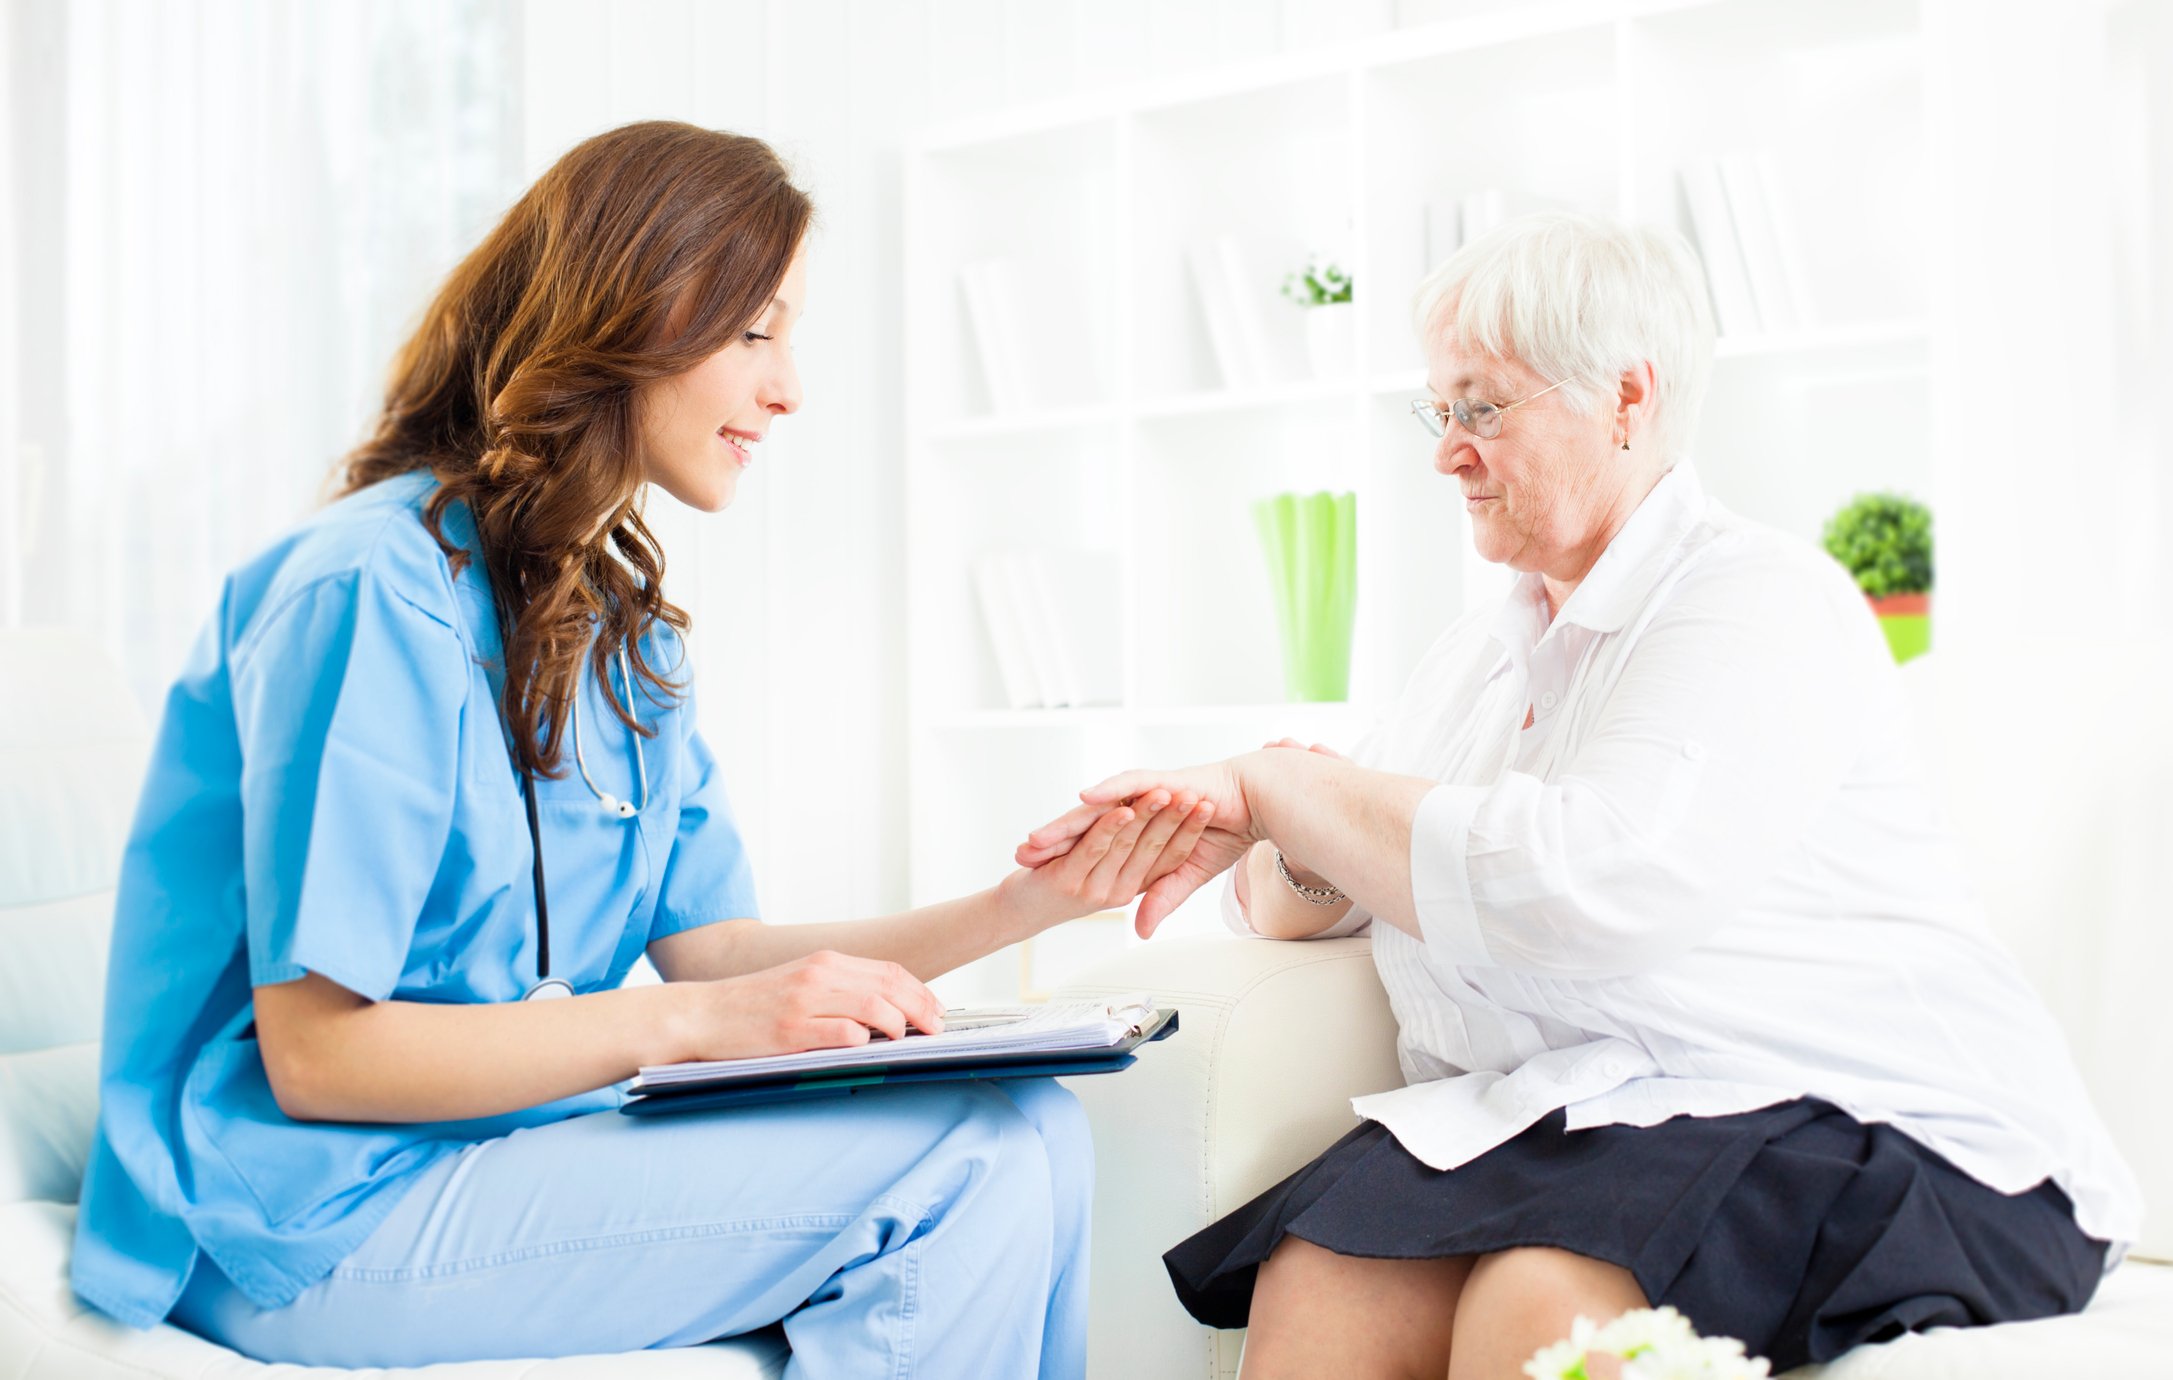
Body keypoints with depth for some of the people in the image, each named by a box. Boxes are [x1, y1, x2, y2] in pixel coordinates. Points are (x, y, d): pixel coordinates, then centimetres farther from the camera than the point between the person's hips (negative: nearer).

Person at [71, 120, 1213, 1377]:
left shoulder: (625, 625, 13)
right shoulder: (378, 591, -17)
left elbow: (703, 942, 8)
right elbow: (316, 1053, -19)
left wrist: (1026, 906, -1)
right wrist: (697, 1021, -24)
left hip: (511, 1132, 9)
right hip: (322, 1225, -9)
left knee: (1032, 1129, -8)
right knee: (981, 1158, -19)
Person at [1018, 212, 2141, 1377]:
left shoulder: (1759, 603, -6)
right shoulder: (1485, 652, 20)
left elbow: (1580, 890, -23)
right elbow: (1294, 904, 17)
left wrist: (1274, 787, -15)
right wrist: (1298, 857, -8)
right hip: (1570, 1126, 6)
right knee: (1314, 1284, -24)